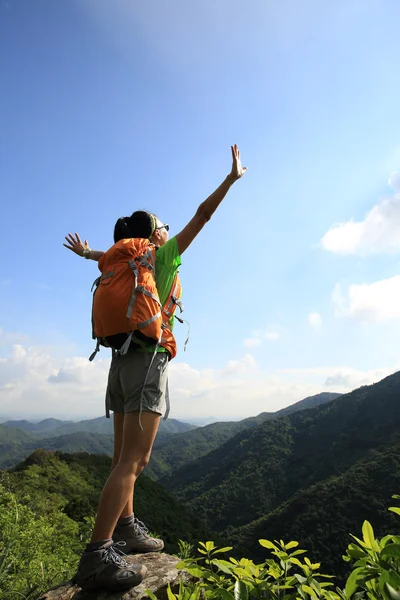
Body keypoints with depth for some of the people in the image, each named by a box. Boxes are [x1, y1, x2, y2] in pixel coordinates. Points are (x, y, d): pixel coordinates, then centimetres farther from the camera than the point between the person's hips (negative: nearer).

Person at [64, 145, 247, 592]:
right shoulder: (163, 257, -2)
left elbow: (109, 254, 37)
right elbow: (202, 215, -1)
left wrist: (86, 252, 59)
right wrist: (232, 176, 8)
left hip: (123, 359, 8)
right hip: (148, 359, -8)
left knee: (125, 458, 11)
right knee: (134, 460, -10)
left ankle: (126, 529, 21)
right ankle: (97, 556, -9)